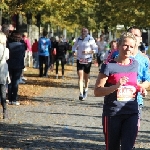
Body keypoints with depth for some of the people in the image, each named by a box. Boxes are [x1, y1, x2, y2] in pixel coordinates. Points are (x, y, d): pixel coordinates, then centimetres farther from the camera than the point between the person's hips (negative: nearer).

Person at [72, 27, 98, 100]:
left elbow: (96, 50, -7)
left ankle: (86, 89, 41)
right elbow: (74, 46, 23)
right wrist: (74, 51, 2)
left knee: (86, 77, 12)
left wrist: (88, 52, -20)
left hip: (88, 60, -2)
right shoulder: (78, 39, 5)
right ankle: (81, 94, -17)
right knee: (80, 77, -10)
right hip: (79, 60, 2)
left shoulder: (90, 39, -7)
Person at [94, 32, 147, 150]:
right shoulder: (109, 66, -9)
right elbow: (97, 91, -11)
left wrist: (140, 88, 3)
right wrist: (116, 86, -25)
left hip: (132, 113, 3)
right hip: (112, 114, -3)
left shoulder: (135, 65, 7)